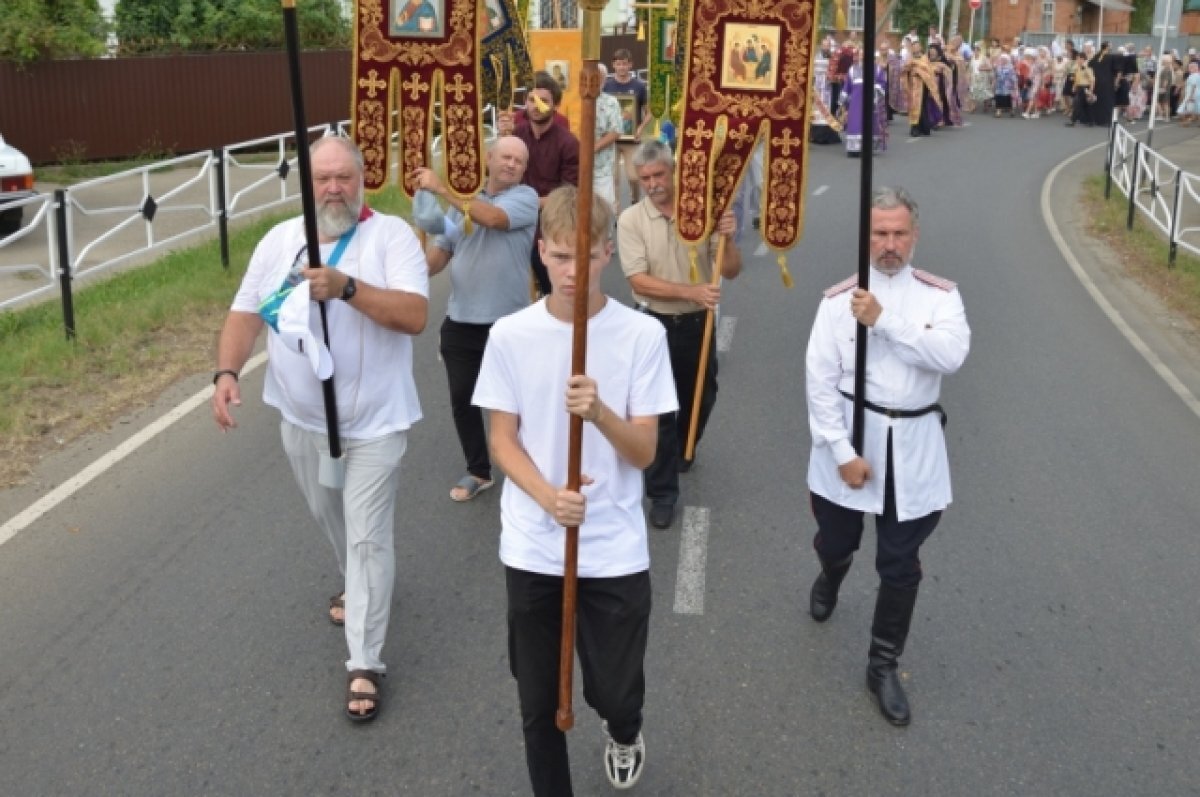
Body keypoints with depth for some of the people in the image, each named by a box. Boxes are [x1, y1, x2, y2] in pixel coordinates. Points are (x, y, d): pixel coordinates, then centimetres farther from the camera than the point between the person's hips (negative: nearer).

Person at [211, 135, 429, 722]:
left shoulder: (391, 234, -12)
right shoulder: (280, 240, 3)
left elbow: (415, 315, -23)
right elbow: (246, 312, 4)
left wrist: (348, 288, -35)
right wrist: (226, 372, -13)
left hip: (373, 421, -5)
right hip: (301, 419, 5)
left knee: (368, 537, -3)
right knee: (329, 521, 24)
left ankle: (364, 664, 6)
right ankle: (356, 585, 53)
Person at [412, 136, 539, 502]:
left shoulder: (525, 197, -6)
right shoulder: (461, 204, 8)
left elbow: (493, 217, -27)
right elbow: (436, 258, 7)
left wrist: (442, 190, -26)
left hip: (507, 325, -4)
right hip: (460, 322, 5)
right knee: (462, 399, 11)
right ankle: (478, 471, 29)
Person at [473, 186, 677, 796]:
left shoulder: (642, 335, -8)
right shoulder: (510, 335, -5)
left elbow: (644, 452, -9)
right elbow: (502, 441, -2)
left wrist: (600, 412, -29)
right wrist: (548, 496, -20)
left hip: (616, 552, -1)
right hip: (532, 550, 1)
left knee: (615, 693, 11)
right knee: (539, 703, 12)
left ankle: (624, 735, 48)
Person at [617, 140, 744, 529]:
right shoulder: (631, 220, -10)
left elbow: (731, 271, -5)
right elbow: (639, 281, -17)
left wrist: (727, 238, -26)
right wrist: (692, 291, -27)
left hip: (699, 323, 3)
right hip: (656, 325, -3)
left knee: (701, 398, 19)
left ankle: (683, 449, 51)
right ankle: (662, 493, 11)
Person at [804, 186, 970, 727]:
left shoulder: (940, 295, -2)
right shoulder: (839, 299, -6)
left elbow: (951, 354, -20)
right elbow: (820, 380, -10)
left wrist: (884, 321, -25)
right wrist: (842, 452, -15)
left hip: (913, 447, 0)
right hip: (851, 437, 0)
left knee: (900, 567, 6)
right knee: (836, 544, 20)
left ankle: (883, 666, 25)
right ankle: (829, 579, 58)